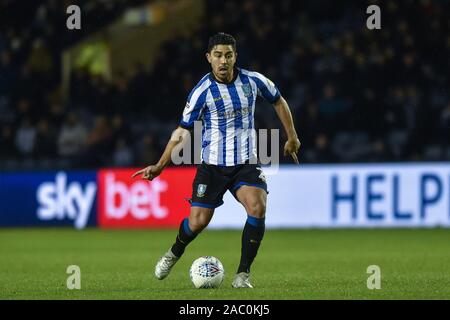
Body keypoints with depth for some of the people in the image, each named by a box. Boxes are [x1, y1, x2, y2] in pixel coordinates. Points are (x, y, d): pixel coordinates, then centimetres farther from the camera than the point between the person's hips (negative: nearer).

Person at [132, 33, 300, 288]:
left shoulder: (252, 81, -3)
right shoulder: (203, 91, -10)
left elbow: (279, 101, 17)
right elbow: (183, 132, -3)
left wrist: (292, 137, 17)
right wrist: (159, 166, -8)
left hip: (246, 164, 2)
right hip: (213, 166, -1)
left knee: (257, 209, -24)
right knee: (197, 222, -5)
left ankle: (243, 274, -13)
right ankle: (174, 254, 31)